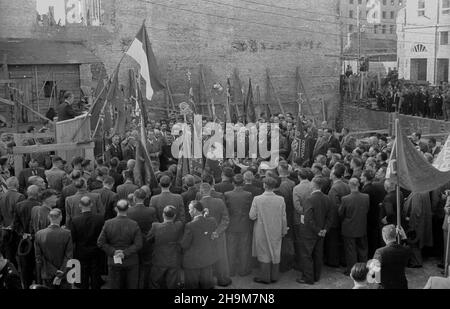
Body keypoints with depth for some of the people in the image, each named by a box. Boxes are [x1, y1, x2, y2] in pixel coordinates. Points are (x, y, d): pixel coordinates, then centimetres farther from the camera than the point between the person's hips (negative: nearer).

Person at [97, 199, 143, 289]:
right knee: (132, 286, 11)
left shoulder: (108, 224, -7)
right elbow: (138, 244, -14)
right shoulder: (134, 225, -11)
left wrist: (113, 251, -9)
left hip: (113, 262, 1)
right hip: (131, 262, -1)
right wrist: (126, 253, -13)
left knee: (115, 286, 12)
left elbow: (100, 243, -6)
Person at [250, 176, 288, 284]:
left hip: (262, 232, -2)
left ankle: (265, 277, 17)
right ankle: (274, 276, 25)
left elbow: (252, 216, -13)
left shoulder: (257, 199, -16)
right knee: (275, 253, 15)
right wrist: (284, 231, 10)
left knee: (264, 254, 10)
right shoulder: (280, 200, -9)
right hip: (276, 232, 2)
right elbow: (283, 218, -3)